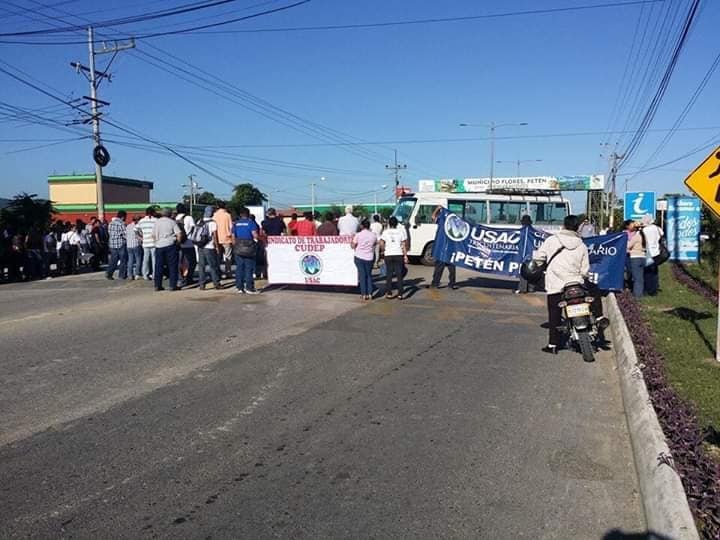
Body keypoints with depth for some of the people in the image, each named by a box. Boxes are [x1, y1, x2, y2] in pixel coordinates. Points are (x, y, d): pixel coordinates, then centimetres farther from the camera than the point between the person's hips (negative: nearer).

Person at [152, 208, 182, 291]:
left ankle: (157, 285, 10)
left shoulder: (156, 222, 8)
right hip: (170, 245, -3)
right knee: (172, 266, 1)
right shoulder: (172, 222, -3)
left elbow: (153, 236, 8)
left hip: (159, 246, 4)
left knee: (158, 266, 8)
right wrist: (177, 243, 3)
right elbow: (178, 234, -10)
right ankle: (173, 285, 0)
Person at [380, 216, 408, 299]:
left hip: (388, 255, 0)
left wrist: (383, 251, 8)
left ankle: (389, 293, 10)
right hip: (399, 255, 0)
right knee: (399, 274, 4)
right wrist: (405, 255, 3)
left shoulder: (385, 232, 0)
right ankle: (400, 294, 3)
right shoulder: (401, 231, 2)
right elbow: (403, 245, 0)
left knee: (389, 274, 8)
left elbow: (381, 243, -9)